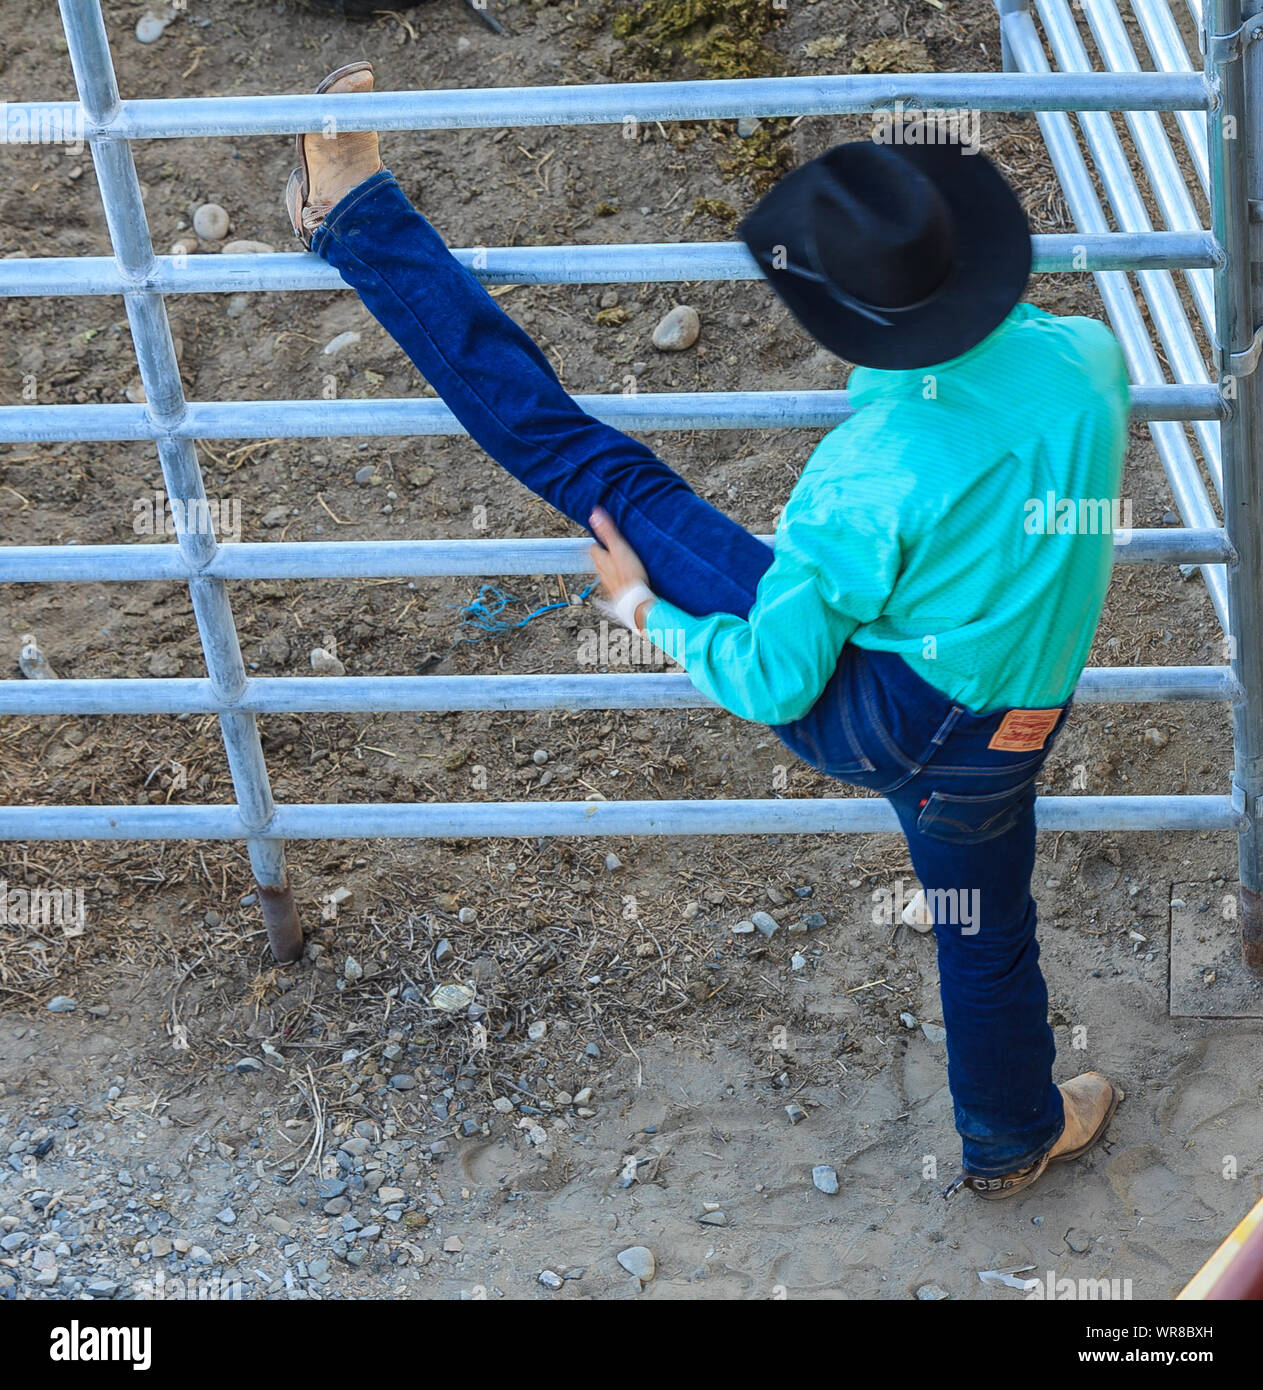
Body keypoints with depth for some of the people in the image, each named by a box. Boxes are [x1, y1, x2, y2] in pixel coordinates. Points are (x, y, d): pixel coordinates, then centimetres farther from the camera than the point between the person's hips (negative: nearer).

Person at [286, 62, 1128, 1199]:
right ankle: (1012, 1137, 60)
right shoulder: (1088, 358, -15)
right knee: (989, 936, 33)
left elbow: (774, 682, -17)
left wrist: (650, 609, -2)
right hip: (993, 748, 5)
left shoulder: (864, 484, -28)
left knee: (595, 468, -5)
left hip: (858, 709, -5)